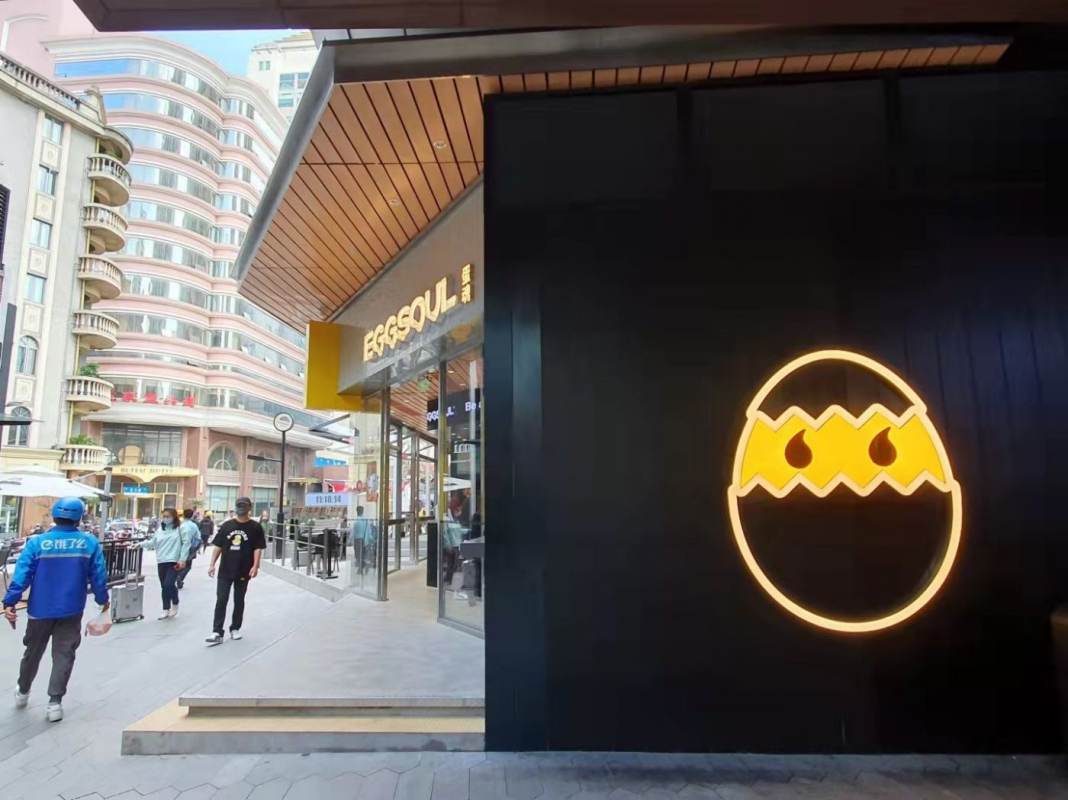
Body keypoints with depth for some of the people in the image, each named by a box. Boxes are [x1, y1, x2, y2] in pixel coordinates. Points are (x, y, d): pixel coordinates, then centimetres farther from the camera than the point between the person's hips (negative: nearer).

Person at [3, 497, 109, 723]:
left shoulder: (37, 542, -9)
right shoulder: (91, 543, -7)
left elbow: (21, 575, -13)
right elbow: (98, 576, -2)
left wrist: (9, 602, -8)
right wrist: (103, 600, 12)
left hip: (41, 609, 1)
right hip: (72, 611, -1)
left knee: (33, 652, 21)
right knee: (64, 655, 8)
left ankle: (22, 692, 41)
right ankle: (55, 702, 5)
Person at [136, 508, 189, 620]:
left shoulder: (179, 529, -3)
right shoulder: (160, 530, 11)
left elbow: (186, 544, -6)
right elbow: (152, 543, 11)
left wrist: (182, 559, -11)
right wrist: (141, 544, -6)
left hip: (174, 562, -5)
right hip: (161, 562, 5)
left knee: (169, 584, -13)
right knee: (164, 587, 10)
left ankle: (175, 604, 12)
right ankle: (166, 610, 21)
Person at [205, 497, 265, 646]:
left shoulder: (255, 527, -3)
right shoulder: (226, 525, 5)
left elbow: (258, 548, -6)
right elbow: (218, 546, 7)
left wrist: (255, 566, -17)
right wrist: (212, 564, -1)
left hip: (243, 571, -2)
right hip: (225, 570, 2)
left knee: (239, 601, 10)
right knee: (221, 600, -2)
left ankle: (235, 628, 24)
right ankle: (217, 633, 0)